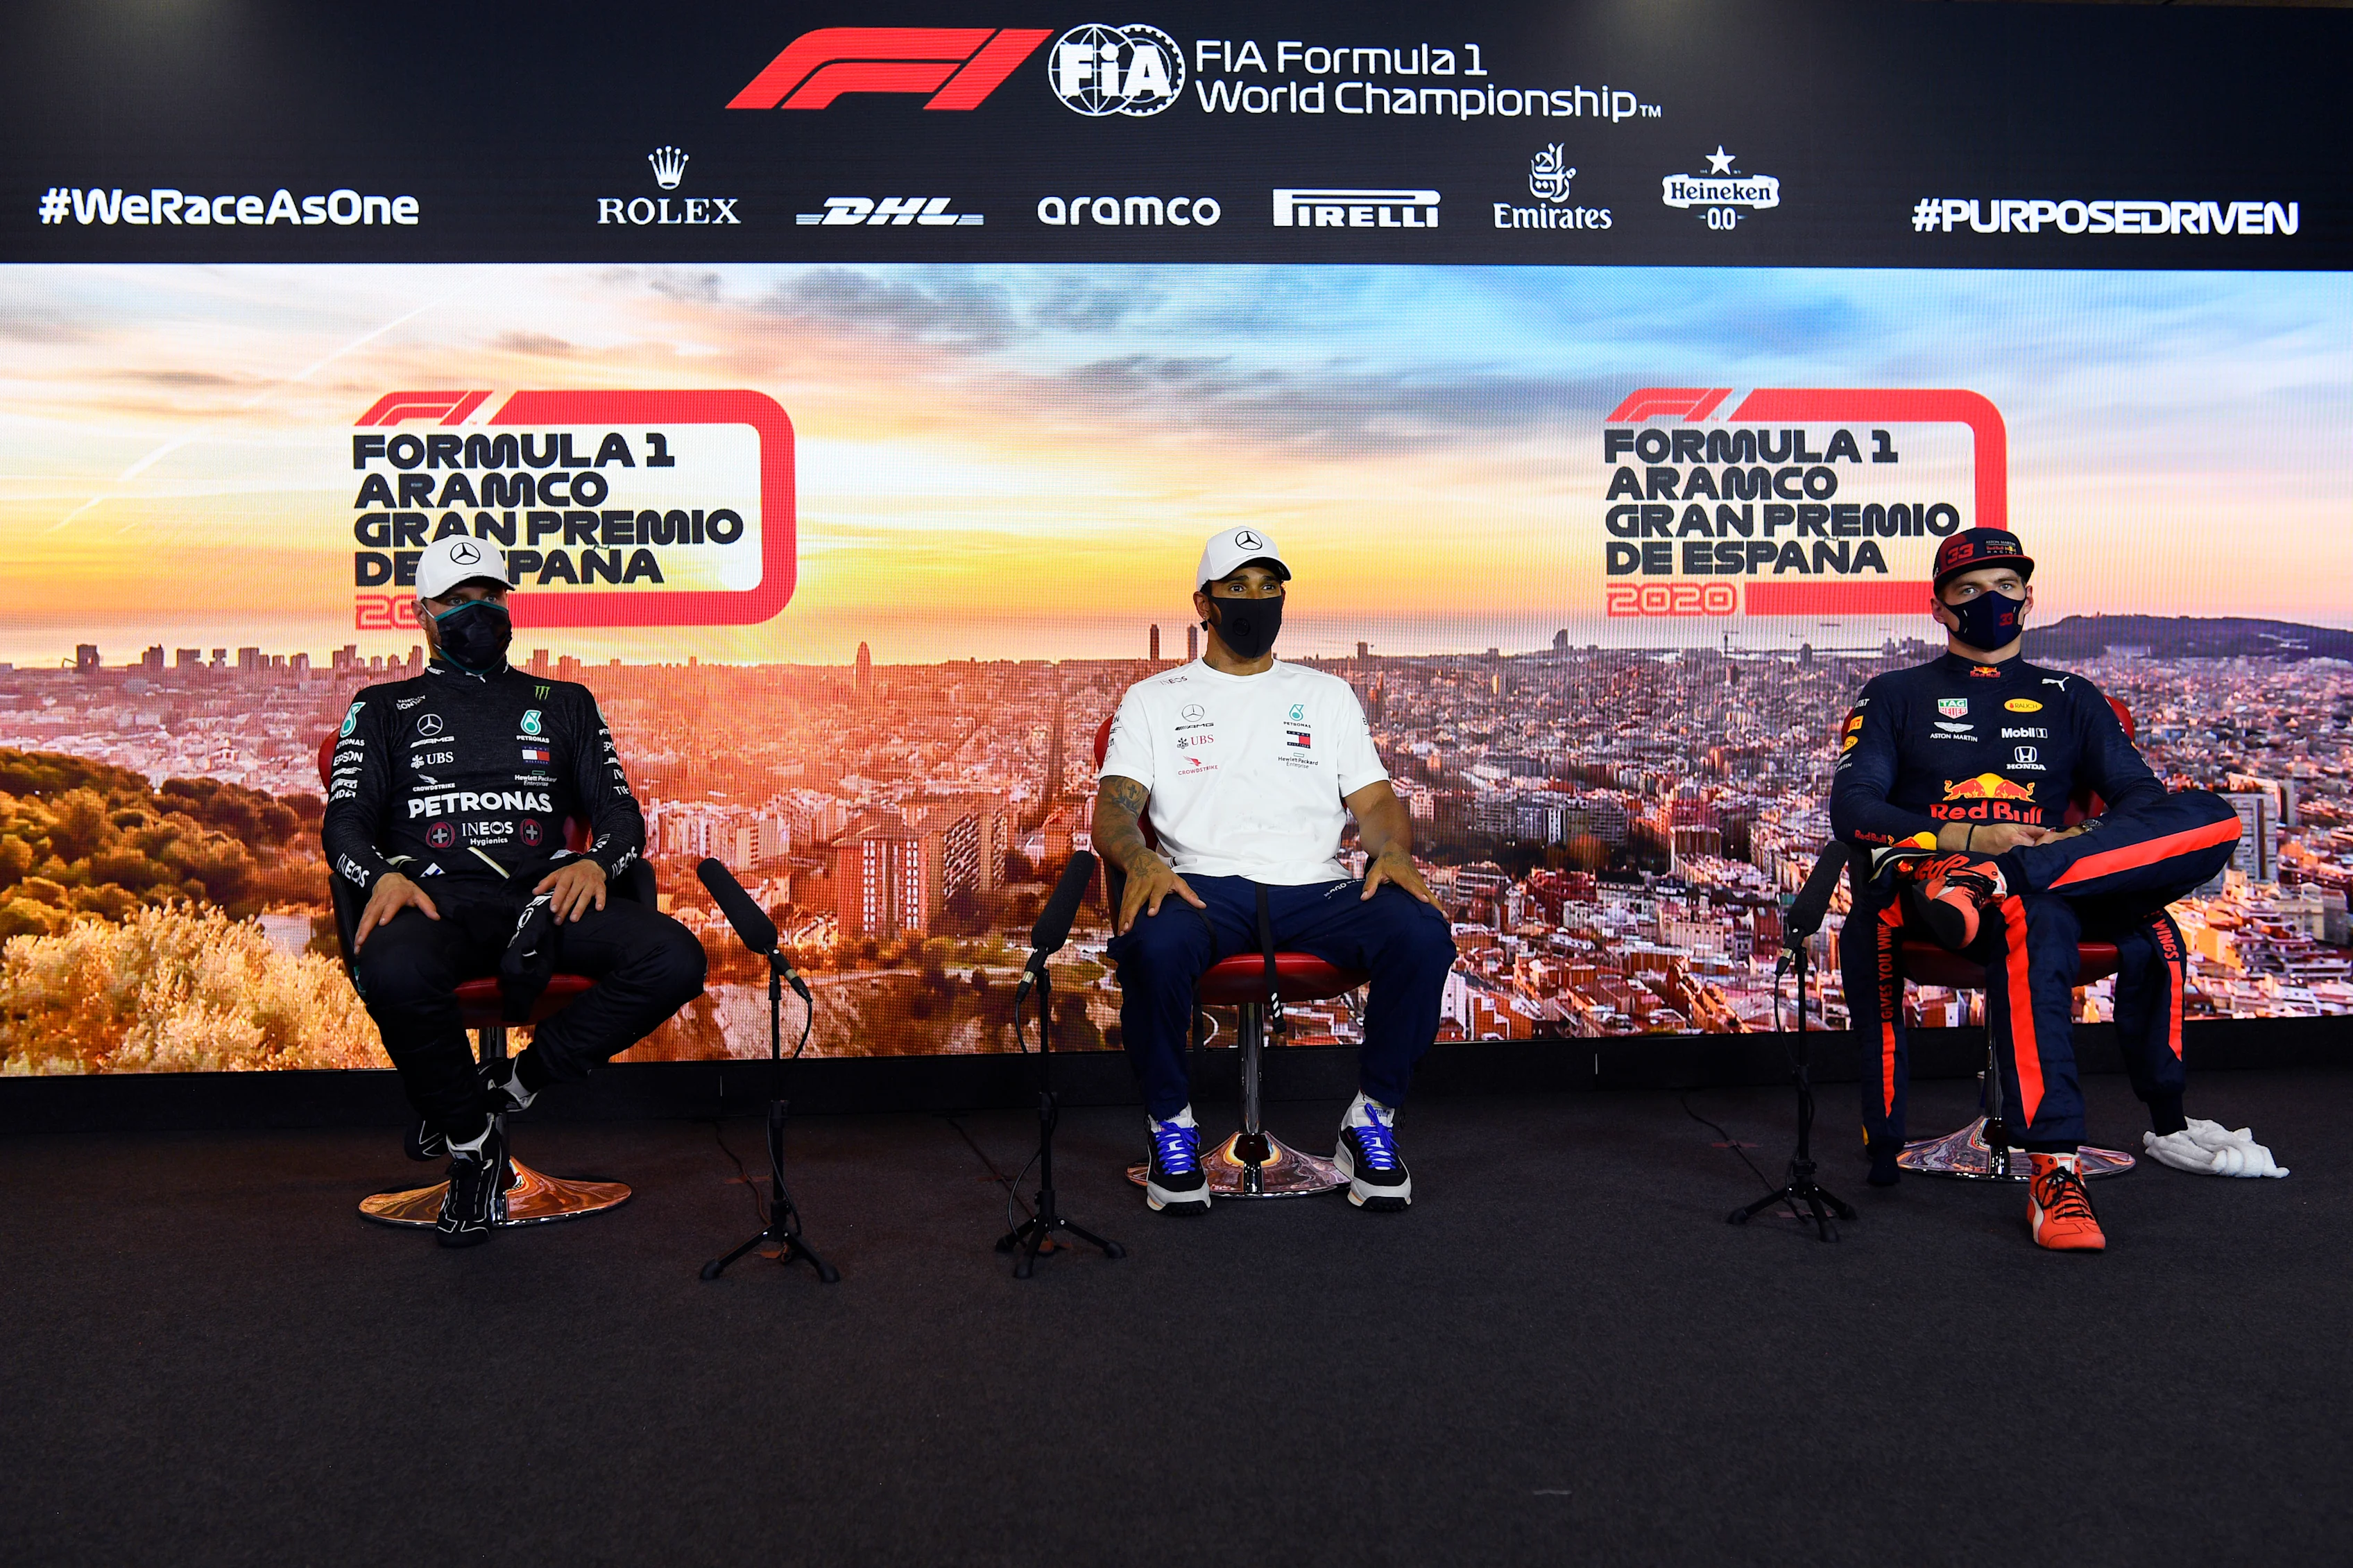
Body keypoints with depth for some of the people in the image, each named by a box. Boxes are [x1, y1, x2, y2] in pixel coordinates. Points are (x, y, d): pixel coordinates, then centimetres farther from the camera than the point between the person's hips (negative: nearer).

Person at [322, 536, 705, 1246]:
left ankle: (512, 1085, -11)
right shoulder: (384, 708, 24)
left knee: (674, 959, -28)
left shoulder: (564, 703, 27)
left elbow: (620, 809, 17)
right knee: (395, 973, -40)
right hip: (434, 895, -1)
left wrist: (595, 861, -7)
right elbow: (345, 819, 11)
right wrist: (384, 875, -13)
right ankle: (470, 1142, -12)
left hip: (543, 894, 2)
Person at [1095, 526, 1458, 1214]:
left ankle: (1372, 1118, -8)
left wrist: (1392, 851, -9)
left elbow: (1375, 801, 16)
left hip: (1316, 887, 2)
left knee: (1422, 933, -28)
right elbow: (1114, 808, 5)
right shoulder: (1153, 700, 18)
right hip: (1205, 888, -2)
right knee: (1152, 943, -37)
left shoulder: (1327, 694, 24)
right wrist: (1141, 861, -20)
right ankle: (1171, 1124, -11)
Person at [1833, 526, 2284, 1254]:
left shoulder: (2070, 698, 26)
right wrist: (1965, 836, -13)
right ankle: (2054, 1173, -47)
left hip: (2064, 880, 3)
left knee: (2212, 817, -22)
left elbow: (2141, 795, 12)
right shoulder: (1896, 696, 17)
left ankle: (1984, 886, -40)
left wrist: (2087, 838, -12)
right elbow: (1852, 807, 2)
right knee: (2035, 917, -40)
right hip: (1927, 875, -3)